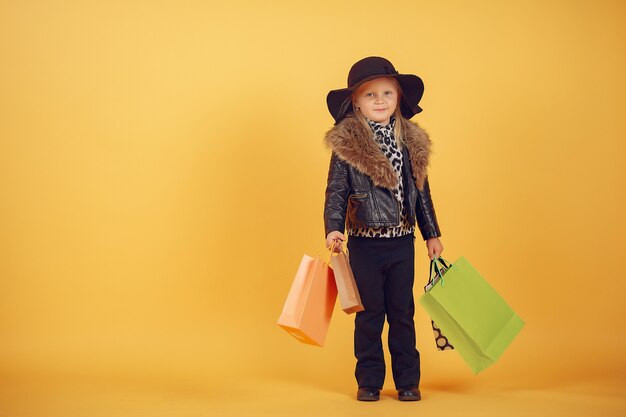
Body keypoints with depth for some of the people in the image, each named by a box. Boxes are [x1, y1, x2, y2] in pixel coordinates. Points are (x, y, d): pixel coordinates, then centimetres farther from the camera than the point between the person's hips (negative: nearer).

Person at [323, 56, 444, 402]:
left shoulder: (411, 141, 5)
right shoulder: (346, 144, -7)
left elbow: (421, 190, 12)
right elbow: (336, 191, -7)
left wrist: (432, 233, 15)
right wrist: (333, 228, -20)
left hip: (402, 241, 3)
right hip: (365, 243, -3)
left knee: (402, 312, 10)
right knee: (369, 313, 6)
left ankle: (408, 380, 19)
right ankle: (369, 381, 18)